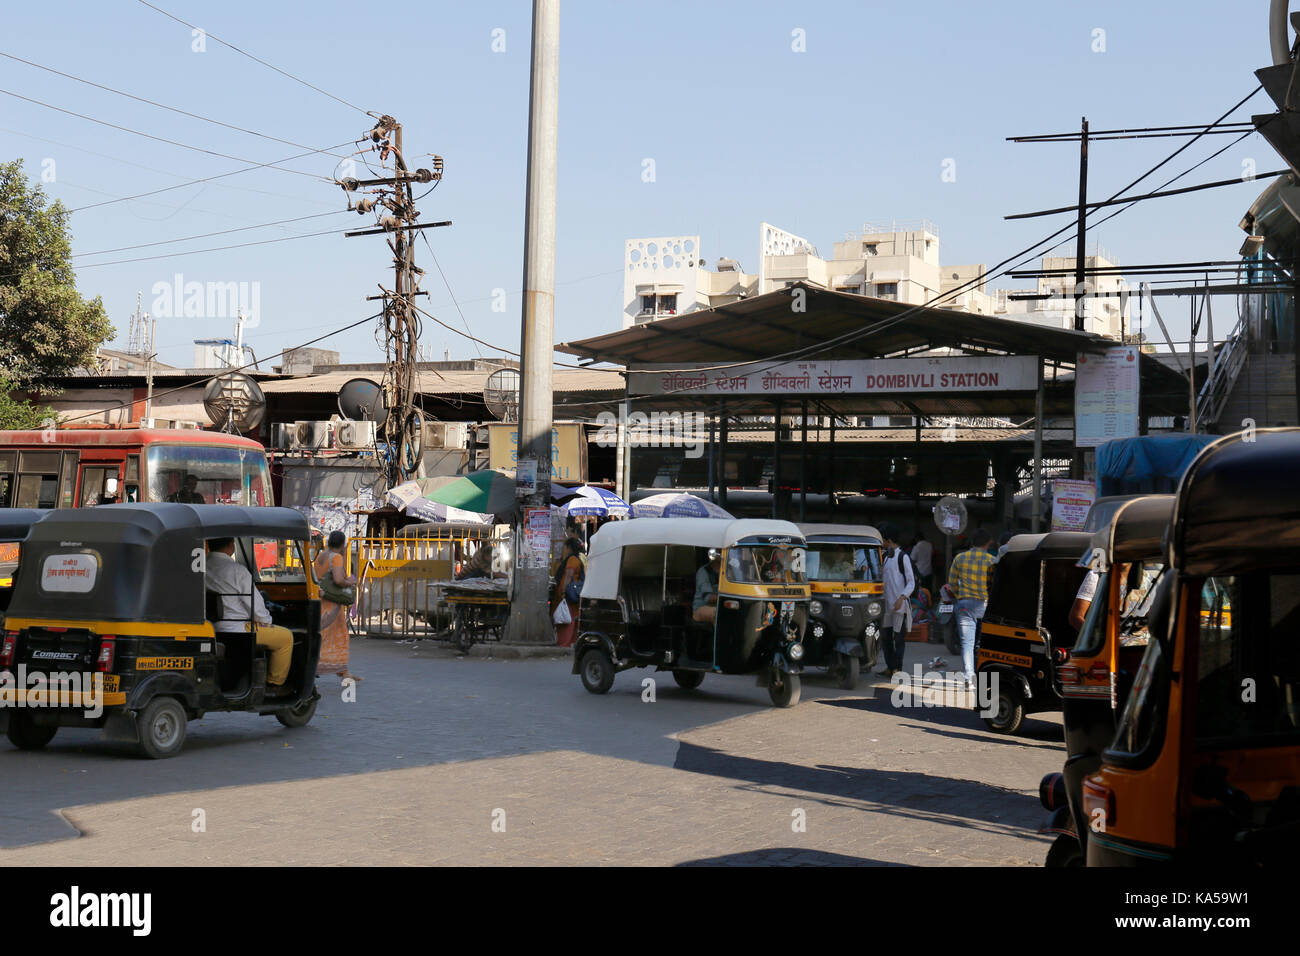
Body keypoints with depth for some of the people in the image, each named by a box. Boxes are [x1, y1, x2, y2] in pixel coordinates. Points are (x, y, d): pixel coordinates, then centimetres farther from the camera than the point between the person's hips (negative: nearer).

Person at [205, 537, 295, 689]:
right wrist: (266, 621, 7)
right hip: (236, 630, -8)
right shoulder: (237, 570, -20)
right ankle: (274, 684, 19)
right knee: (286, 637, 11)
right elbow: (255, 605, -15)